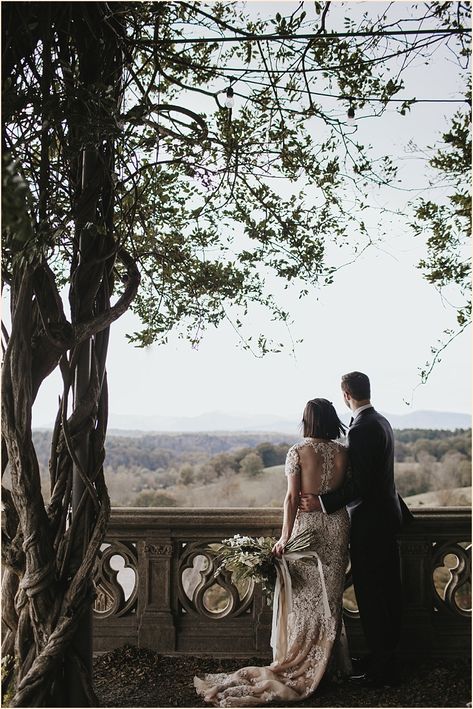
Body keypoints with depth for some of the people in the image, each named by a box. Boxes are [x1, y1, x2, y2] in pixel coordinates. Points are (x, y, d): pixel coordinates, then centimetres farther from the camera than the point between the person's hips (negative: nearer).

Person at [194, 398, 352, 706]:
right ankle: (330, 661, 25)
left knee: (305, 596, 8)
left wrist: (285, 536, -11)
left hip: (307, 525, -3)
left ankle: (300, 663, 16)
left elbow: (292, 497, -13)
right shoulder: (343, 453, -1)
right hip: (337, 525, 3)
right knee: (330, 595, 15)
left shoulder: (298, 451, -10)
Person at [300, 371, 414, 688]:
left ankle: (381, 669, 12)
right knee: (387, 588, 18)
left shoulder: (362, 429, -22)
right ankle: (387, 655, 32)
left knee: (372, 594, 1)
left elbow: (360, 484, -26)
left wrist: (323, 502, -22)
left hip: (370, 520, -10)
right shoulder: (381, 421, 9)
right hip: (388, 513, 10)